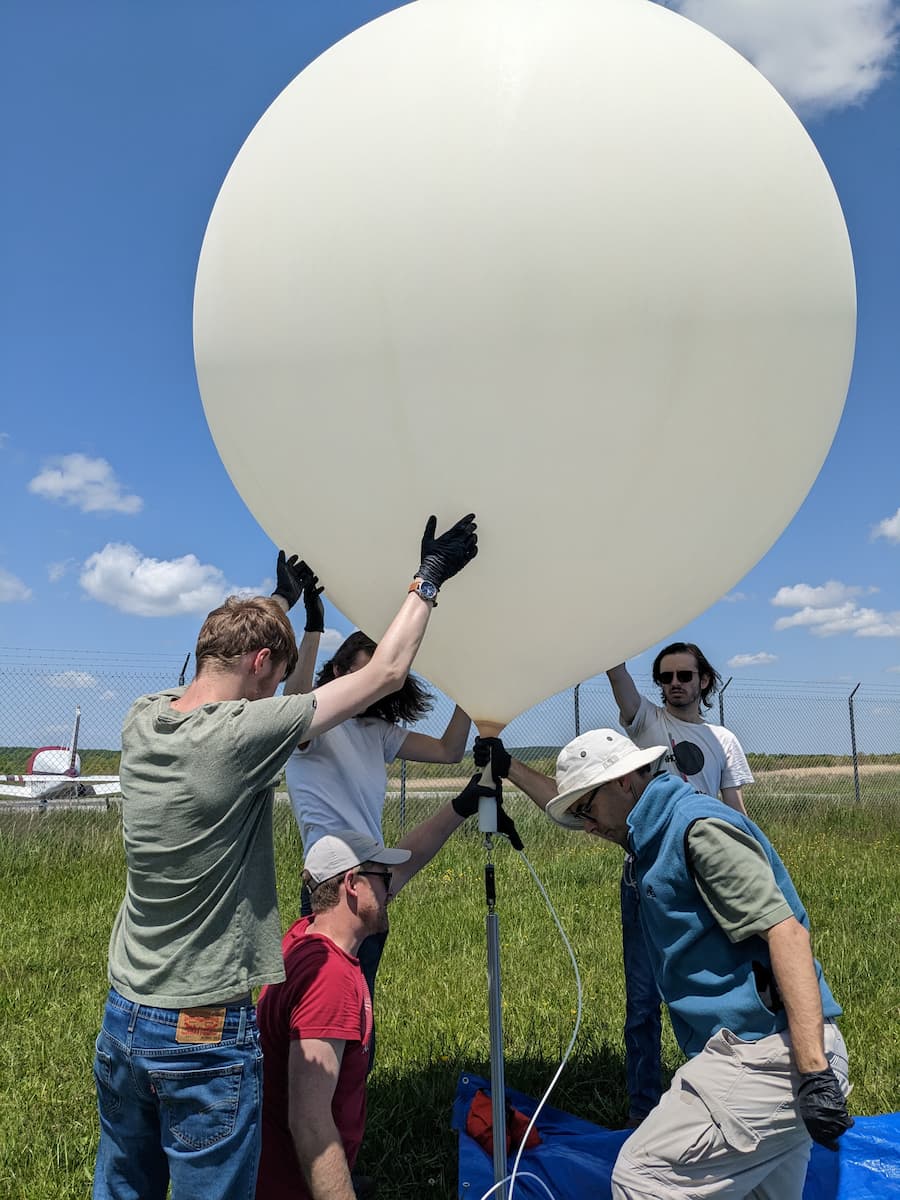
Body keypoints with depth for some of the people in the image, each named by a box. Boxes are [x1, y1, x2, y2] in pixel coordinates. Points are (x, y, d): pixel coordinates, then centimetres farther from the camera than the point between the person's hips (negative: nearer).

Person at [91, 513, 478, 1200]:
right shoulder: (243, 735, -22)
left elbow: (221, 676, 20)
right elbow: (387, 673, -16)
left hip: (122, 1016, 7)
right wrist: (428, 579, -2)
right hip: (205, 1035, -7)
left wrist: (279, 600, 30)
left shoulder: (143, 722, -2)